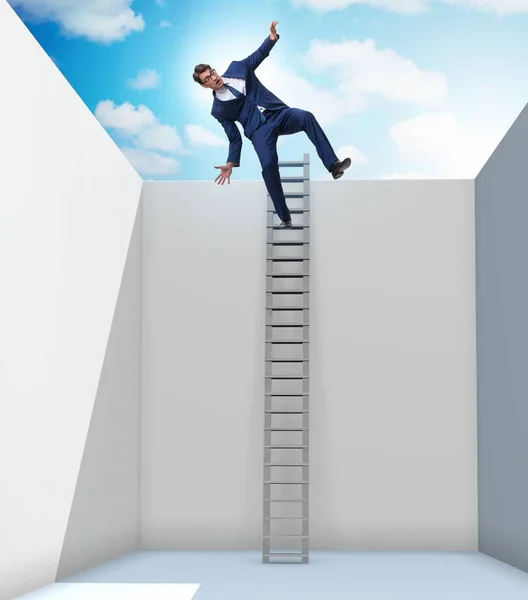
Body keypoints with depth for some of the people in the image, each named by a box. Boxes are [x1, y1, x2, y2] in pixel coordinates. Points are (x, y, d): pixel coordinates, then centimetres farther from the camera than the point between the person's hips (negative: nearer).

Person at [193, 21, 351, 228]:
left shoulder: (236, 68, 12)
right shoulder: (218, 109, 4)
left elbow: (260, 54, 22)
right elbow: (234, 137, 7)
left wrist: (272, 37, 4)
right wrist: (231, 163, -3)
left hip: (279, 114, 3)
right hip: (259, 130, -3)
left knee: (306, 116, -29)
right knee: (269, 166, -28)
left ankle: (333, 165, -34)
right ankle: (285, 218, -16)